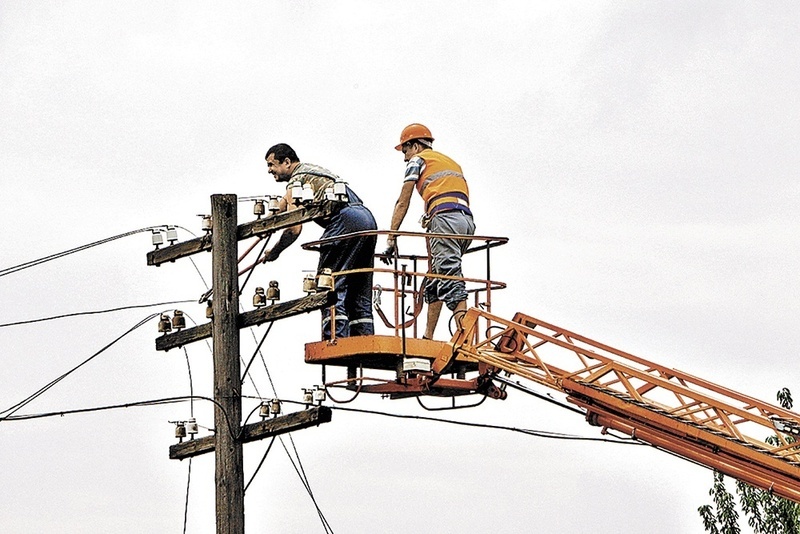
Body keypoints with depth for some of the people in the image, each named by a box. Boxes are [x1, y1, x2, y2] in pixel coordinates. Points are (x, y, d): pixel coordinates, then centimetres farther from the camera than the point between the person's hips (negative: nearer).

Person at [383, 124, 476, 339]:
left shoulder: (418, 160, 13)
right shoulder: (452, 163, 34)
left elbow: (402, 203, 7)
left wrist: (391, 238, 7)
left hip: (446, 218, -8)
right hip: (467, 221, 8)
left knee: (451, 278, -18)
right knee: (436, 280, 15)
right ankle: (428, 336, 13)